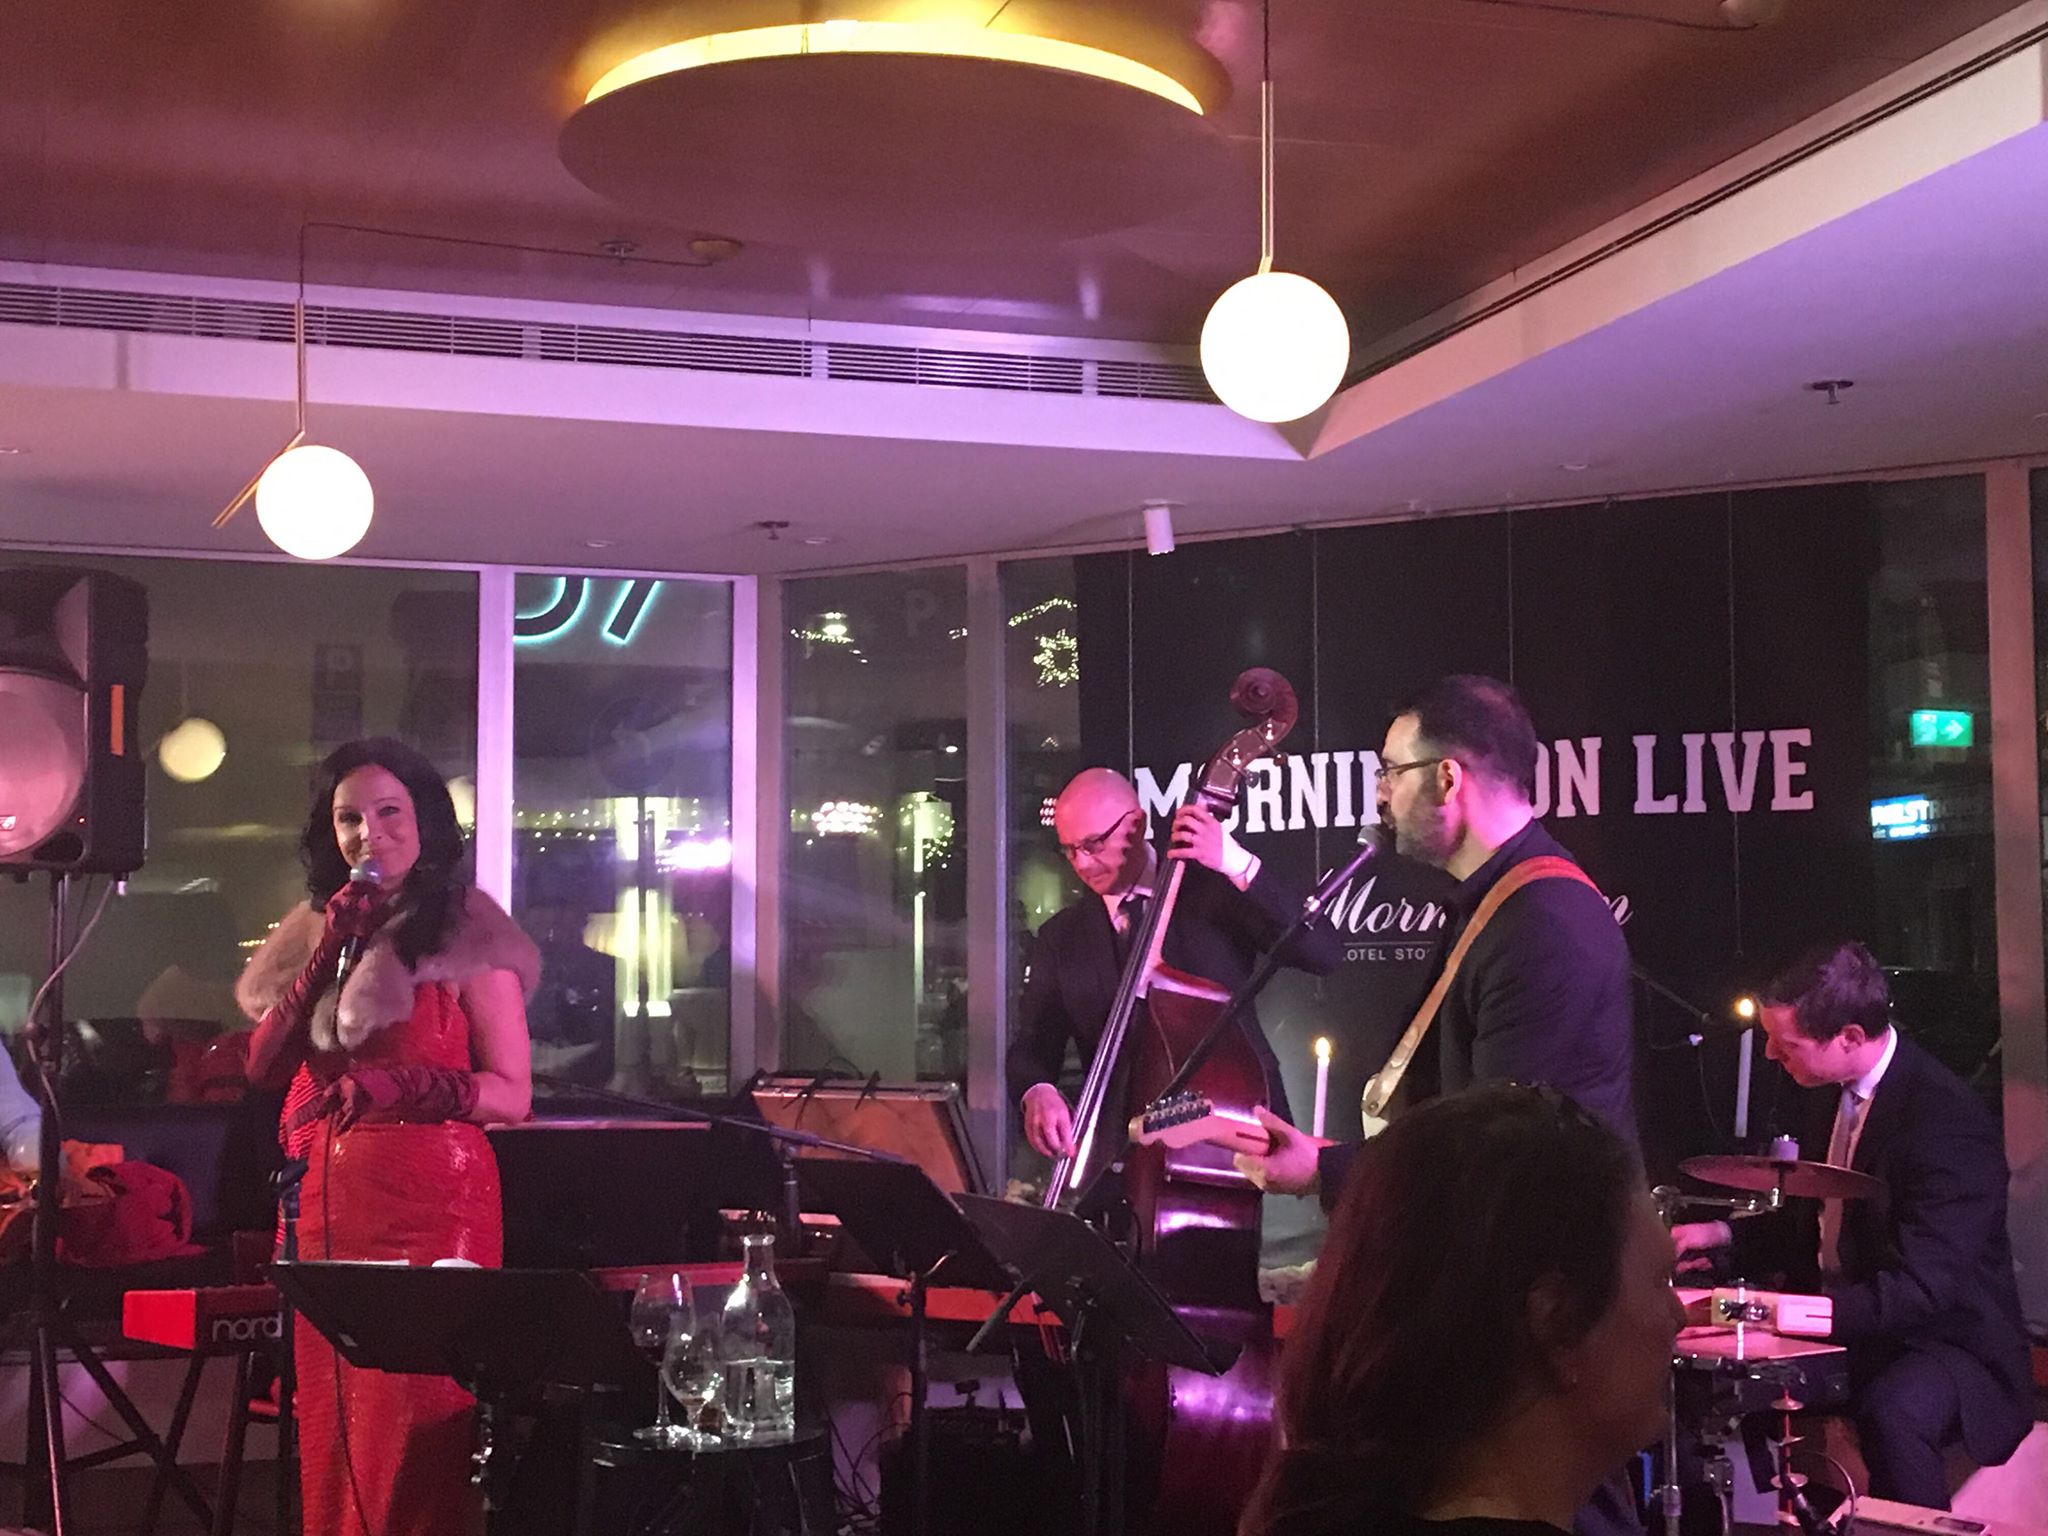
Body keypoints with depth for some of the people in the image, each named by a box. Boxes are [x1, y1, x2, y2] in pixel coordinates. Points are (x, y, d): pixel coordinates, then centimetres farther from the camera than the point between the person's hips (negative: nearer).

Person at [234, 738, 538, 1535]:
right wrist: (326, 954, -4)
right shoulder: (311, 929, 15)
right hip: (323, 1199, 5)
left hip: (430, 1199, -5)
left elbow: (511, 1095, -5)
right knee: (329, 1421, 5)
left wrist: (404, 1084, -21)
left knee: (414, 1430, -6)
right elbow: (262, 1069, 5)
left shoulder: (469, 932, -1)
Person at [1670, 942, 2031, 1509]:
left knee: (1891, 1414, -36)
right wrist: (1722, 1235, 3)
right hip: (1840, 1327, 8)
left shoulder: (1946, 1119, -24)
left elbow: (1923, 1288, -31)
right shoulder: (1835, 1095, 2)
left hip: (1944, 1340, -8)